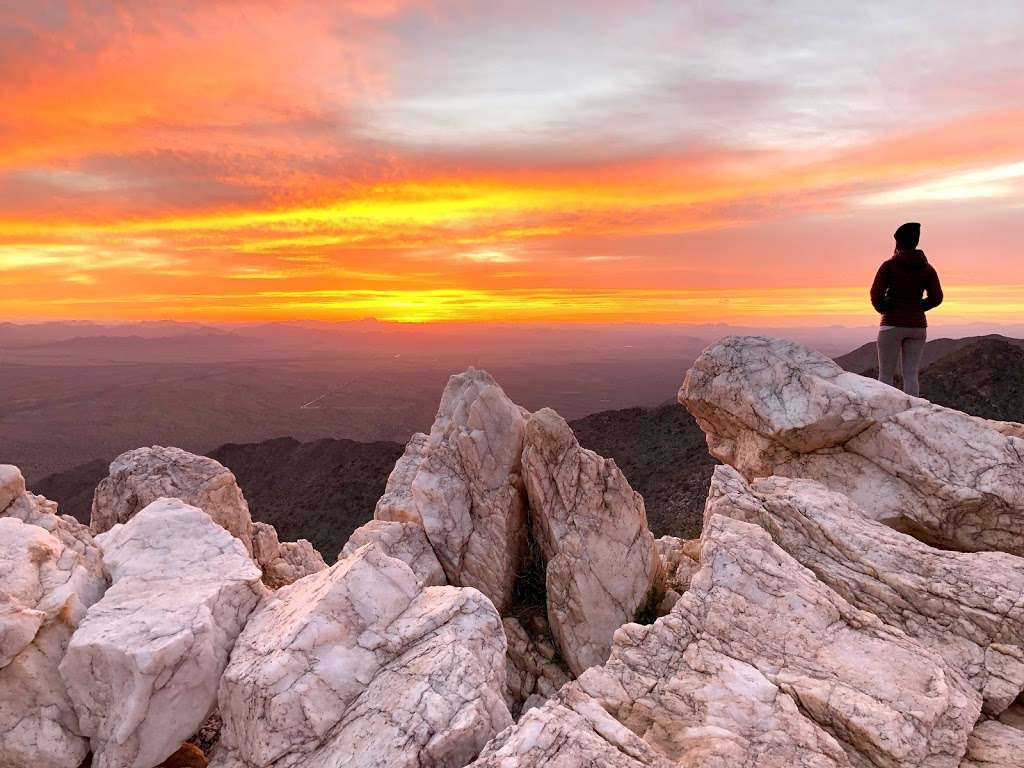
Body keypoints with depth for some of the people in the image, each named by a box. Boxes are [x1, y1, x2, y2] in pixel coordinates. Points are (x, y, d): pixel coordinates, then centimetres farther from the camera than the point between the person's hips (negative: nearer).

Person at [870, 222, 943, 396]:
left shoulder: (889, 265, -7)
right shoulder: (927, 268, 6)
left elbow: (876, 294, -13)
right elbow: (936, 298, 4)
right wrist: (916, 308, 17)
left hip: (892, 324, -4)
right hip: (917, 325, 4)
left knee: (886, 375, 2)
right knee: (911, 375, 6)